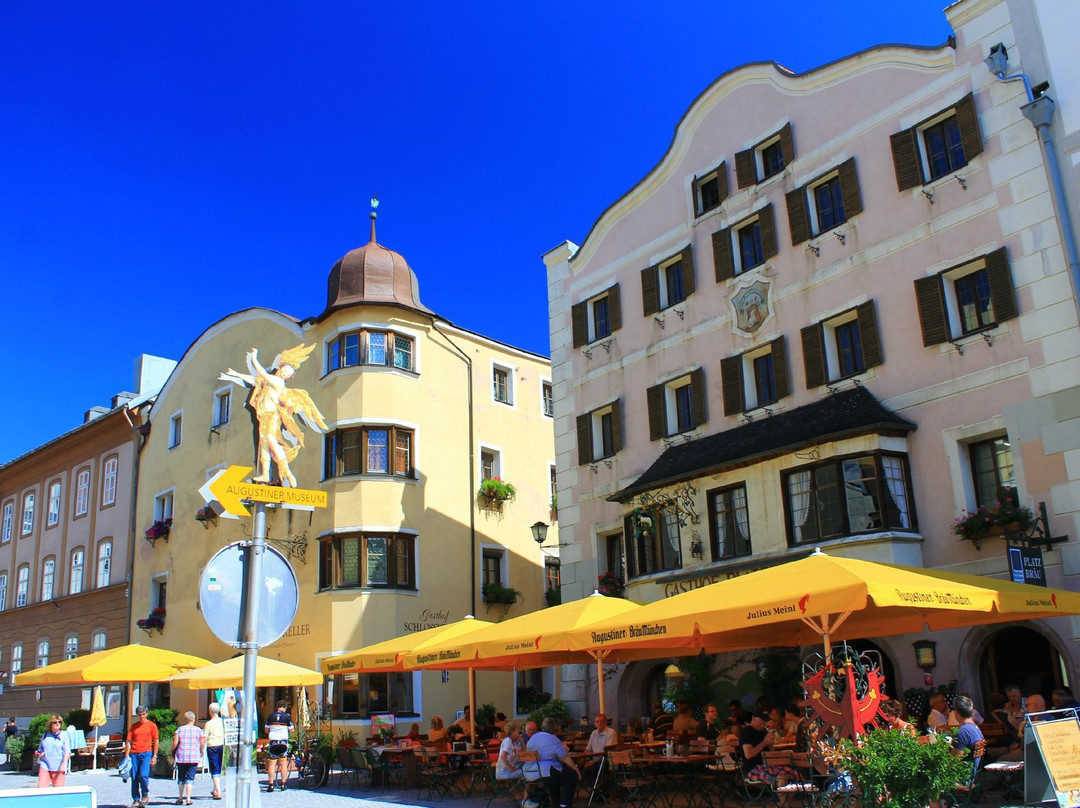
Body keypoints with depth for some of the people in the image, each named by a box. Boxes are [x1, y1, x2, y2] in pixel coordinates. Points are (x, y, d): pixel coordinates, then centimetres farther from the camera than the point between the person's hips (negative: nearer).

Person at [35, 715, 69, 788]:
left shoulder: (64, 735, 1)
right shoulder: (45, 735, 13)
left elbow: (67, 752, -4)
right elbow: (40, 749, 25)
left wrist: (64, 763, -16)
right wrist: (39, 754, 2)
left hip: (58, 767, -3)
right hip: (45, 765, 3)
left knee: (58, 789, -1)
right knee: (41, 788, -7)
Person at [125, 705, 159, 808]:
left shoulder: (152, 725, 4)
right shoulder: (134, 726, 12)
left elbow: (155, 742, 4)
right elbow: (129, 741, 11)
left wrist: (154, 756, -3)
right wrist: (127, 756, 1)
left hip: (146, 753, -3)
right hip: (134, 754, 3)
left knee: (143, 775, -18)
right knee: (134, 778, 2)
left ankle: (145, 794, 6)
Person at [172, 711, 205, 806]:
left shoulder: (179, 729, 3)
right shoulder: (198, 730, 3)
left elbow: (175, 743, -5)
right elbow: (202, 744, 3)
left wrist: (173, 754, 11)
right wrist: (201, 753, 20)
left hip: (181, 757, 1)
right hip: (194, 758, -1)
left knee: (181, 778, 13)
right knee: (190, 778, 0)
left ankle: (180, 798, 18)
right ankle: (188, 799, -6)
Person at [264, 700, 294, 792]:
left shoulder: (271, 715, 5)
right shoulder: (287, 716, -1)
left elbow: (266, 730, 11)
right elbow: (291, 730, 2)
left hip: (273, 741, 1)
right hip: (283, 741, -1)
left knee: (271, 763, 3)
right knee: (284, 763, 7)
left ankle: (271, 784, 1)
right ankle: (283, 784, 7)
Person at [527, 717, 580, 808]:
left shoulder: (532, 738, 6)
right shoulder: (554, 740, -13)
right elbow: (565, 759, -11)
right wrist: (575, 769, 3)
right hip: (547, 773, -7)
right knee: (573, 775, 10)